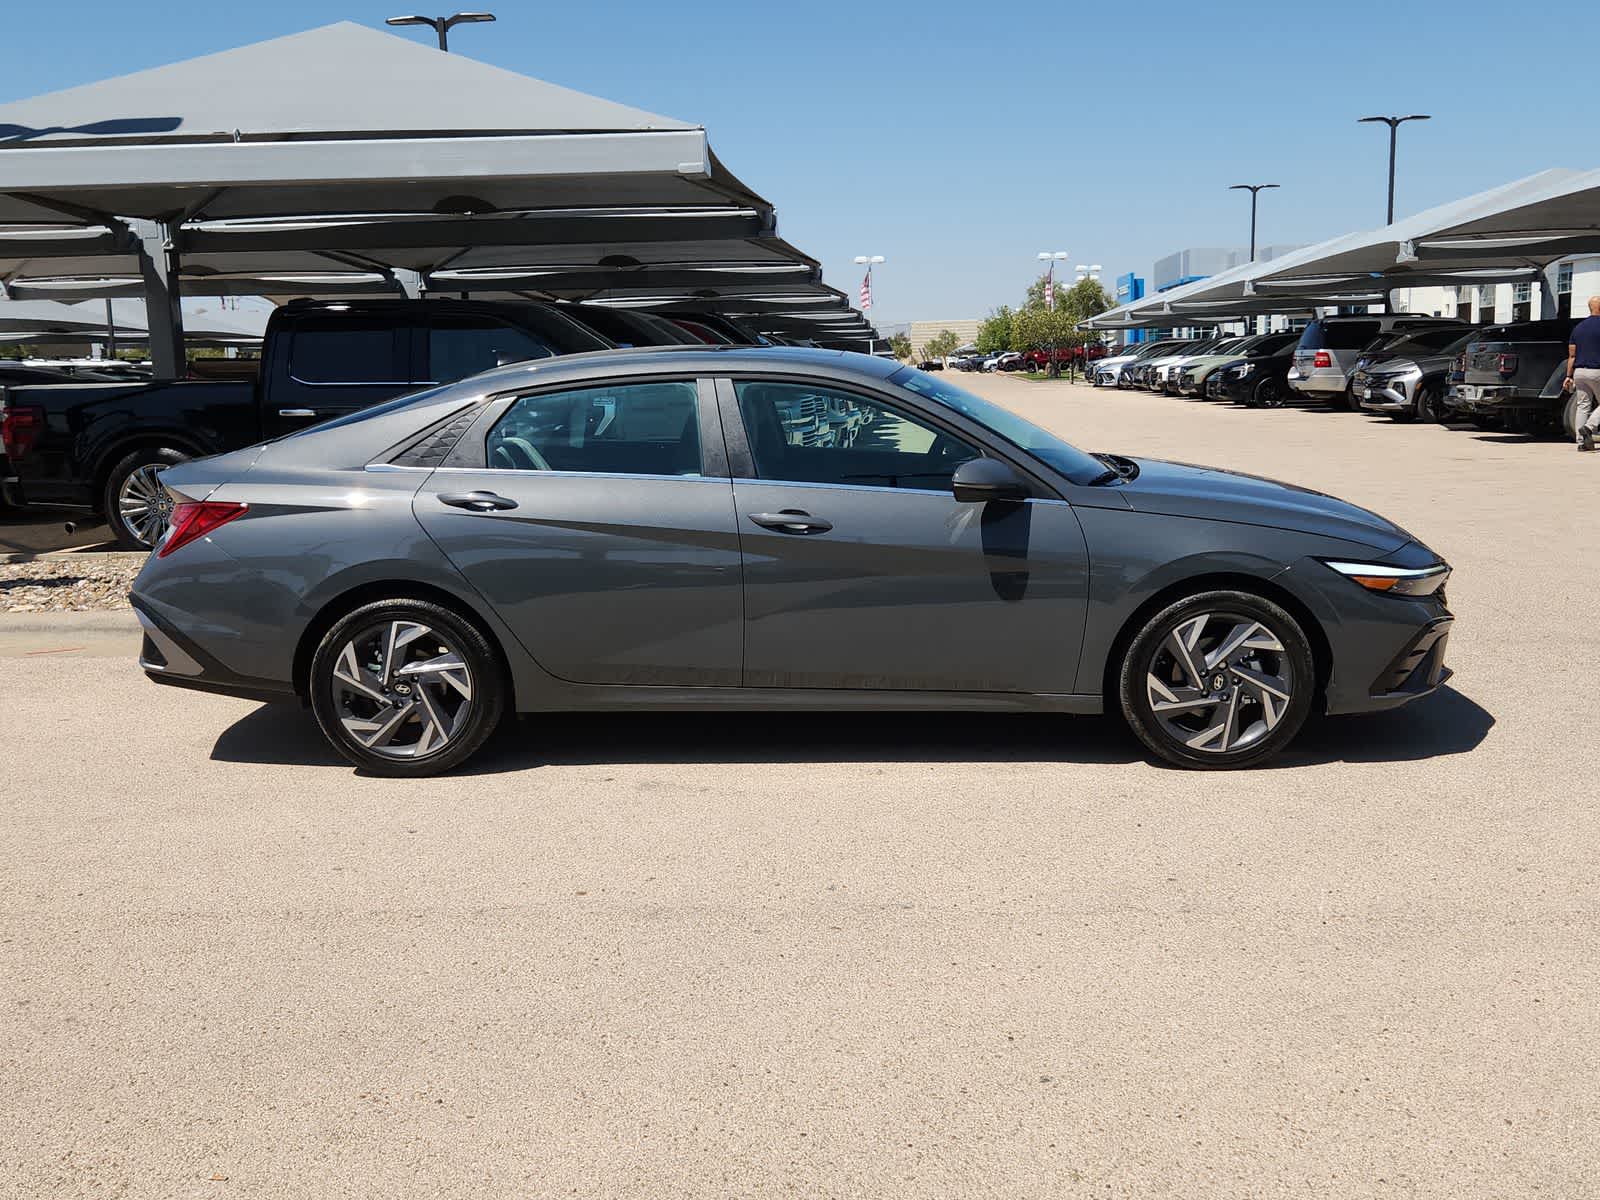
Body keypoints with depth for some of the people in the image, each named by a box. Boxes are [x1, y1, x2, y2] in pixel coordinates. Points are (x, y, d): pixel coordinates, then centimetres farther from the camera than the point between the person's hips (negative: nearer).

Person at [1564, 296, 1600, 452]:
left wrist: (1569, 376, 13)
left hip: (1579, 371, 6)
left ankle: (1581, 442, 3)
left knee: (1582, 406, 6)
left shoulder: (1578, 327, 11)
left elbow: (1572, 355, 11)